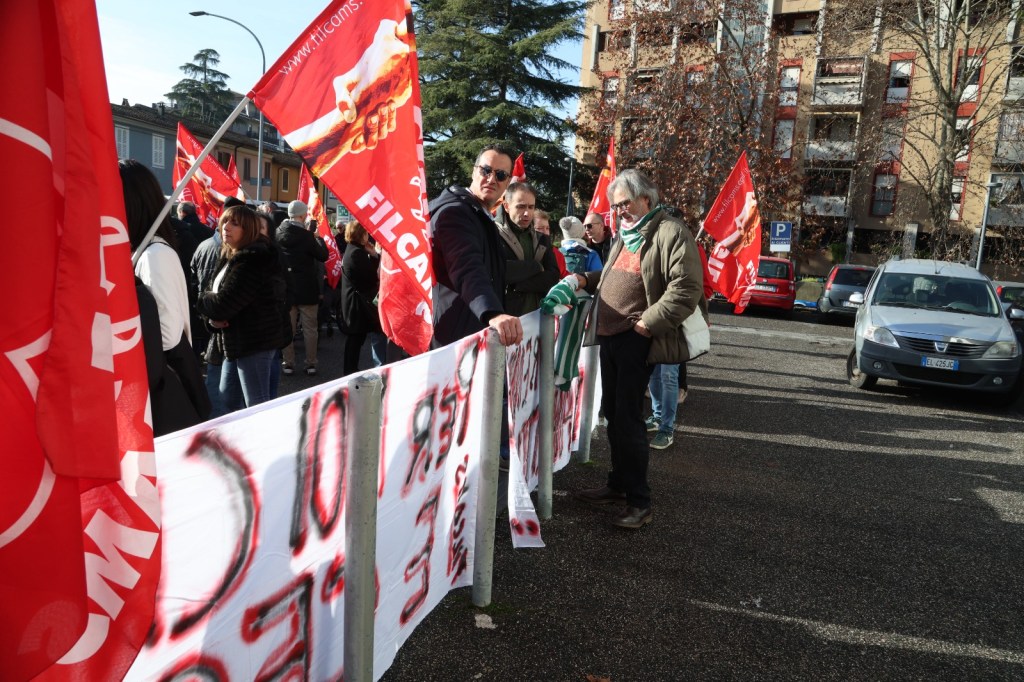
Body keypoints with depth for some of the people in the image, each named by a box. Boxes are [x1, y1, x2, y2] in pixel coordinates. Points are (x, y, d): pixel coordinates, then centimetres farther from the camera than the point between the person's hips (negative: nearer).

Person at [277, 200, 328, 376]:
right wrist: (318, 238, 6)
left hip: (286, 287, 4)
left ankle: (288, 363, 13)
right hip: (307, 288, -3)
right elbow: (323, 256, -8)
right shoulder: (306, 235, -15)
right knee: (310, 327, 6)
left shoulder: (279, 233, -2)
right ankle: (311, 364, 10)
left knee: (287, 326, 10)